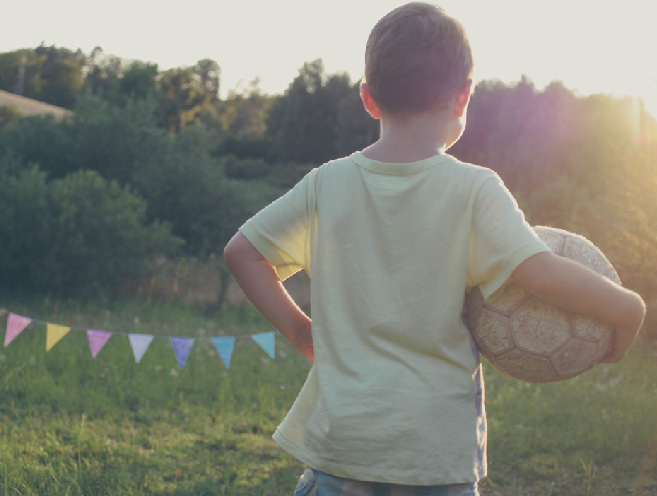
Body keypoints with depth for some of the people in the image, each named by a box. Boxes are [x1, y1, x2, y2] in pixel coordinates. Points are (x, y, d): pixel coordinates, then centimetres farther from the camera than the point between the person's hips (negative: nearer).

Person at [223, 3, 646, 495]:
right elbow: (543, 274, -20)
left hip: (338, 440, 3)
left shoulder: (327, 184, 0)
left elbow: (242, 251, 6)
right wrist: (629, 310, -5)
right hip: (439, 449, -2)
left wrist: (299, 329, 9)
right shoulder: (474, 190, -10)